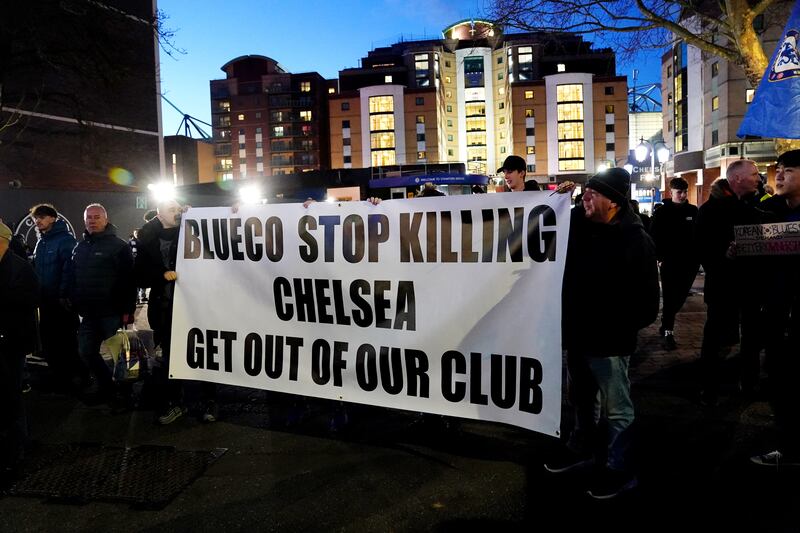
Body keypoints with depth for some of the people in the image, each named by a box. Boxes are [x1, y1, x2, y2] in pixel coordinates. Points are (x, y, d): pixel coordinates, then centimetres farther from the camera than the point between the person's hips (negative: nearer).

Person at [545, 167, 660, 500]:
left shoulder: (635, 239, -16)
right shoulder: (580, 225, 4)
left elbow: (647, 299, -15)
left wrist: (623, 327, -13)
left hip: (608, 340, -7)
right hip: (577, 333, 7)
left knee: (616, 409, 7)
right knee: (582, 398, 23)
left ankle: (619, 469, 24)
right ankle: (582, 449, 43)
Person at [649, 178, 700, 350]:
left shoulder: (693, 211, 6)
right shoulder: (662, 212, -4)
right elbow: (653, 237, -5)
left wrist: (698, 256, 2)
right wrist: (659, 257, -12)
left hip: (689, 262, 4)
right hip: (670, 262, -4)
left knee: (680, 296, 12)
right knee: (670, 297, -2)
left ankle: (666, 324, 33)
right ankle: (668, 332, 6)